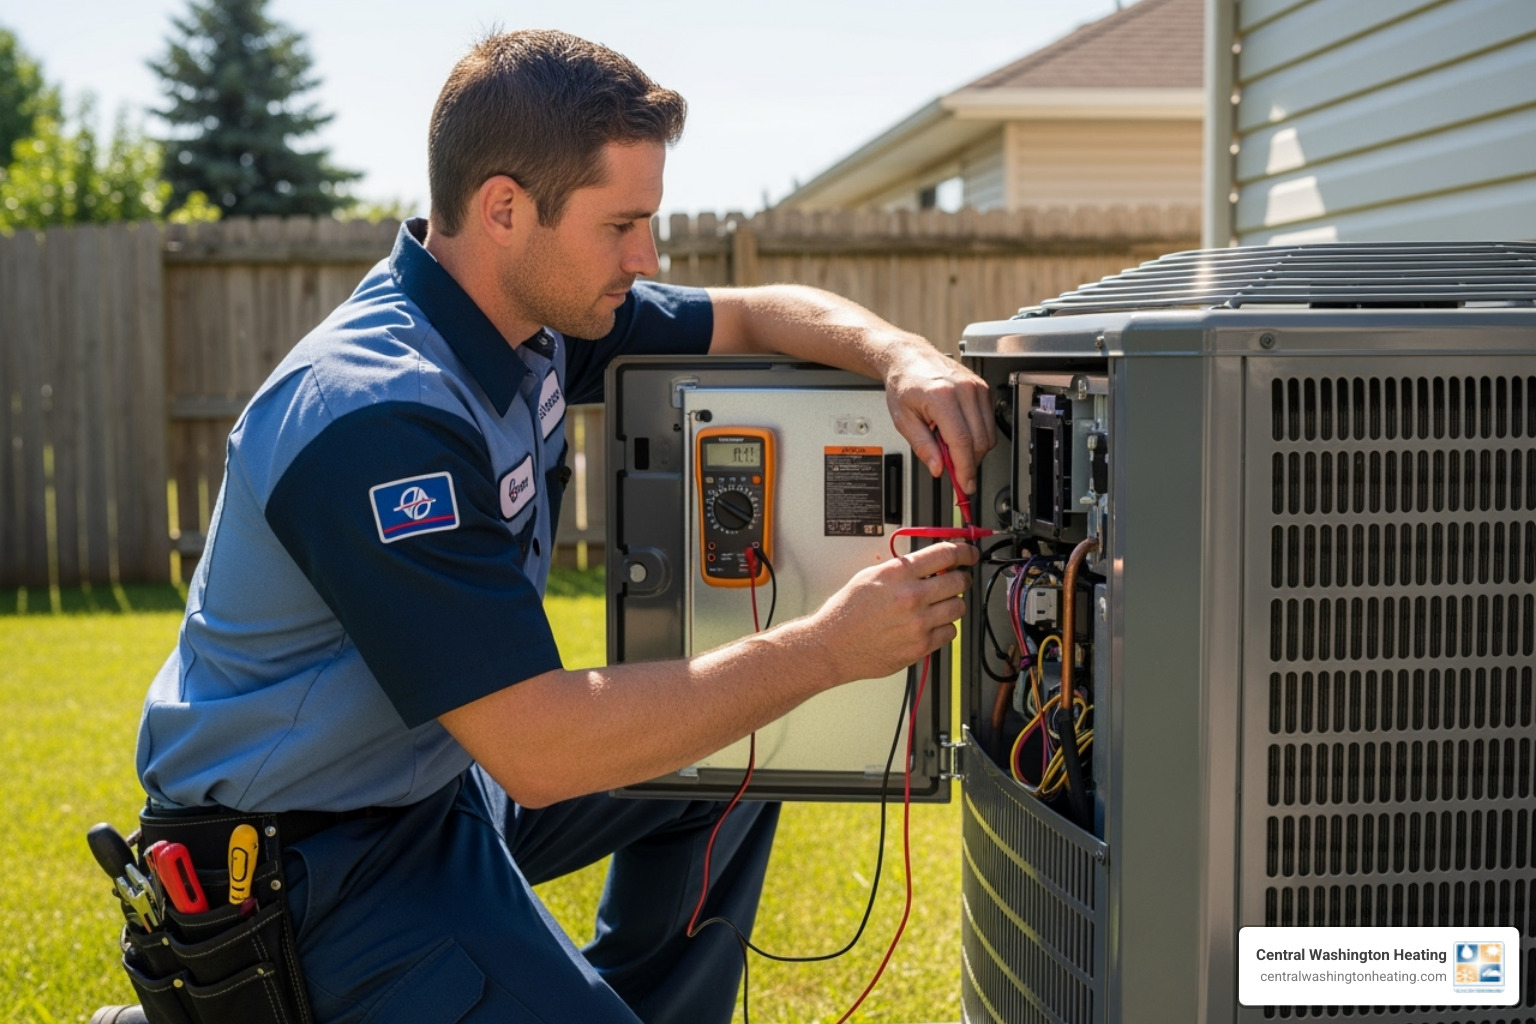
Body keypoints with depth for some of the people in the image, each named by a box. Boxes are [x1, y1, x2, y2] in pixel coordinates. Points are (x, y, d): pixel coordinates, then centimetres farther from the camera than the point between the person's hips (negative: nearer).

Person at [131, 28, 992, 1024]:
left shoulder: (536, 312, -3)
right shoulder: (377, 418, -31)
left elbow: (759, 313, 9)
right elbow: (538, 749, -33)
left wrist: (899, 354, -13)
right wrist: (828, 648, -29)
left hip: (444, 773, 9)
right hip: (314, 863, -9)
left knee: (725, 769, 14)